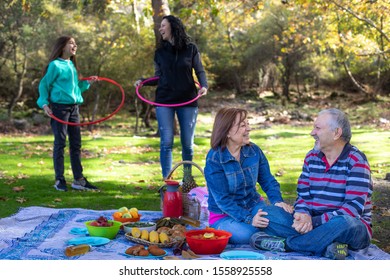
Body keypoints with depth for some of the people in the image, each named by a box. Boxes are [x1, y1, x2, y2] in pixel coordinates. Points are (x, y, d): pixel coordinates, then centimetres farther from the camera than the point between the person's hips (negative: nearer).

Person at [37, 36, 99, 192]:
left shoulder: (72, 65, 16)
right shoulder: (55, 65, -6)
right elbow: (44, 85, -5)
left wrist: (87, 82, 8)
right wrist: (44, 103, -15)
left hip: (73, 108, 7)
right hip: (59, 107, -7)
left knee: (76, 144, 7)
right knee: (60, 143, -3)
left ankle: (79, 180, 12)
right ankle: (59, 180, 5)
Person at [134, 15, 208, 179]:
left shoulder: (191, 49, 3)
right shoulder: (160, 52, 9)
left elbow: (200, 72, 4)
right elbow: (159, 78, 11)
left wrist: (204, 86, -16)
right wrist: (143, 81, -5)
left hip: (188, 101, -1)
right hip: (164, 101, 1)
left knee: (187, 143, 5)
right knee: (166, 142, -7)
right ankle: (166, 181, -3)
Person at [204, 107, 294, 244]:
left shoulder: (254, 151, 0)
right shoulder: (214, 159, -16)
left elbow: (268, 181, 5)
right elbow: (223, 199, -20)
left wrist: (278, 201, -16)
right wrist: (248, 219, -32)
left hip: (254, 205, 4)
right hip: (224, 215, -4)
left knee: (284, 217, -27)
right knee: (246, 234, -34)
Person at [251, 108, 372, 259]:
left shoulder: (355, 160, -9)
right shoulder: (311, 157, 10)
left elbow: (355, 206, -19)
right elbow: (303, 195, 8)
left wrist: (314, 221, -27)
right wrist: (303, 215, -18)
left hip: (352, 226, -5)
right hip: (315, 223, 5)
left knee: (343, 222, -40)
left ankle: (285, 243, -25)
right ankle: (327, 247, -29)